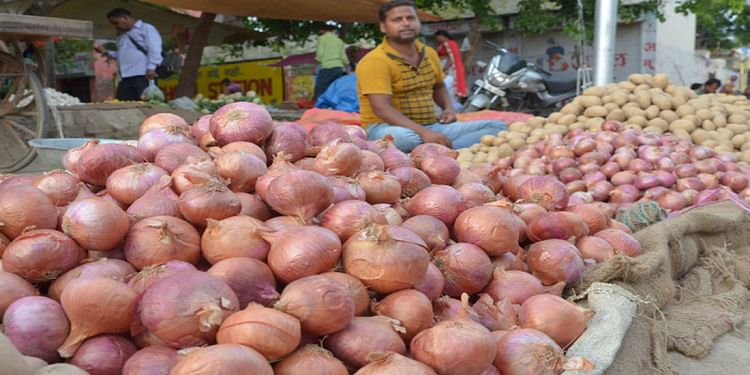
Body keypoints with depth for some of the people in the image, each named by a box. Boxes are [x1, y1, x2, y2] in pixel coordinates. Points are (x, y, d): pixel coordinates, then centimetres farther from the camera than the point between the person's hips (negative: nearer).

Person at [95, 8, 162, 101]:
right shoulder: (121, 35, 29)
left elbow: (154, 49, -8)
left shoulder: (146, 28, 4)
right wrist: (106, 52, 17)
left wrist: (151, 67, -20)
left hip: (143, 75, -7)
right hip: (125, 77, 7)